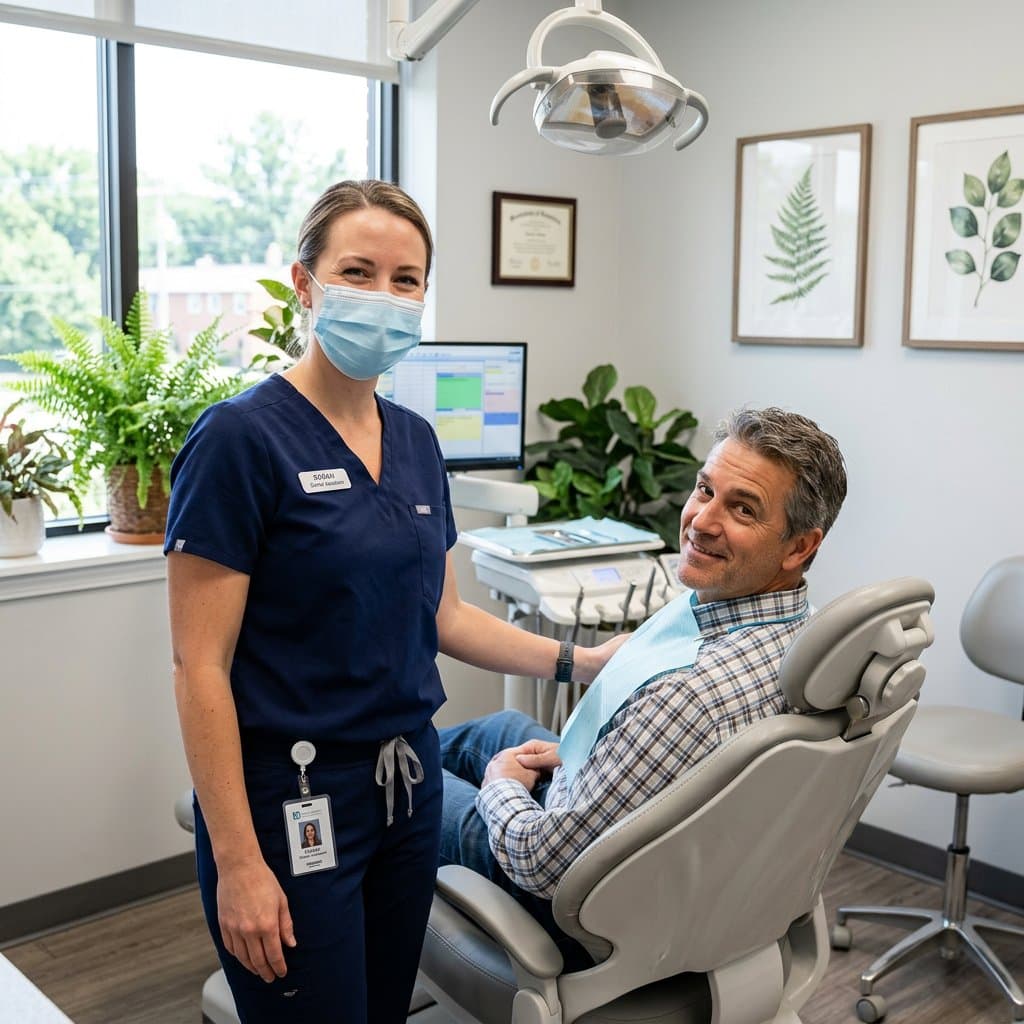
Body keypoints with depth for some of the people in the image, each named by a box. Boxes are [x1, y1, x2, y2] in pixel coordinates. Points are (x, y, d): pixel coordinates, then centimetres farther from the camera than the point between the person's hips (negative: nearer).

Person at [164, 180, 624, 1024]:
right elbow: (200, 667, -16)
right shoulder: (242, 438, -14)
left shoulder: (416, 440, 7)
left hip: (408, 784, 7)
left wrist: (581, 662, 7)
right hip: (291, 798, -7)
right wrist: (237, 861, -18)